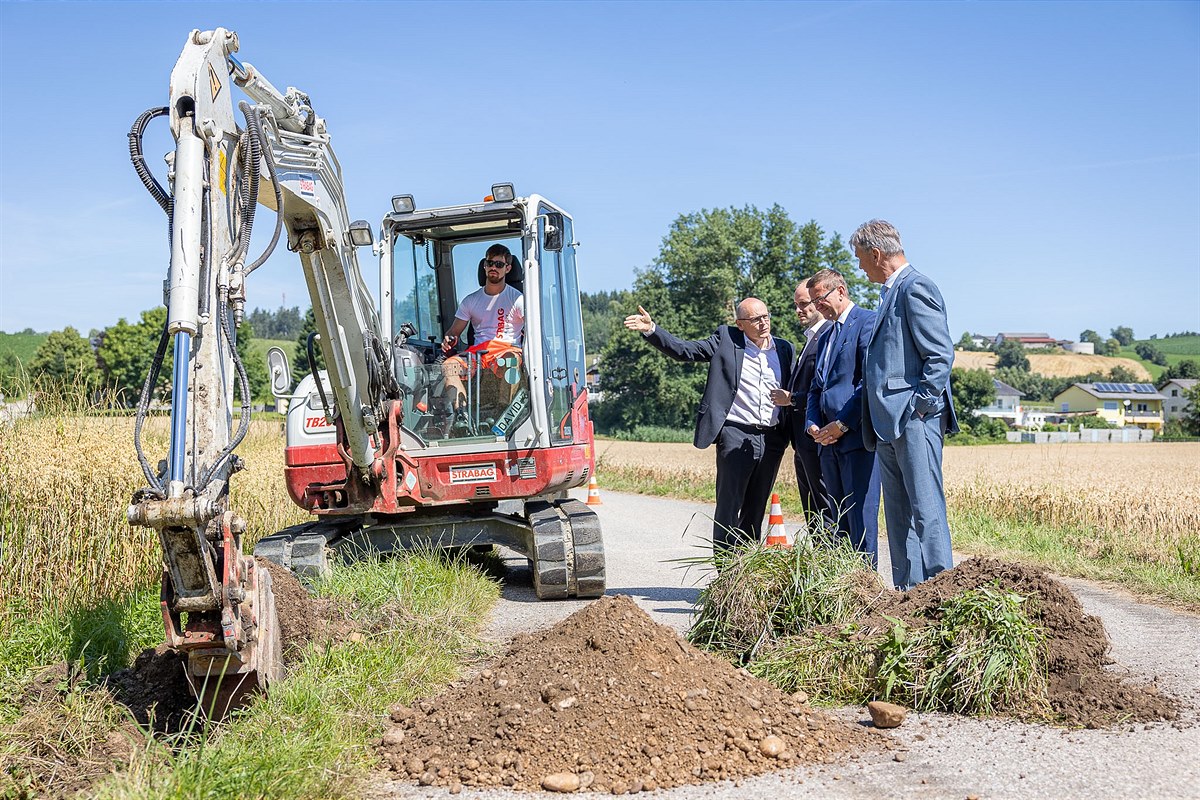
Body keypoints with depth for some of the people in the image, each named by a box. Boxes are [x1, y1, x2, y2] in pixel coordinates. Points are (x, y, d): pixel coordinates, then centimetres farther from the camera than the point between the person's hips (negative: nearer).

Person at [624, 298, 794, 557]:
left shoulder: (784, 348, 12)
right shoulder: (725, 339, 1)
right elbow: (684, 350, -3)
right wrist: (651, 330, -15)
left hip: (772, 439, 4)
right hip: (736, 436, -4)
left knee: (755, 510, 11)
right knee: (728, 508, -3)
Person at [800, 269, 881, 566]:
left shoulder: (867, 321, -4)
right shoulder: (825, 336, 24)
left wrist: (843, 423, -15)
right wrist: (812, 424, 6)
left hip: (856, 435, -9)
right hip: (829, 441, 9)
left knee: (859, 514, -9)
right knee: (839, 518, 9)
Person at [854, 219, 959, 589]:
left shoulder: (916, 288, -8)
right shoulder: (892, 292, 21)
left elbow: (941, 354, -15)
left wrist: (921, 406, -16)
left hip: (915, 421, -10)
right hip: (890, 423, 10)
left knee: (925, 507, -9)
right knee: (898, 513, 11)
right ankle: (907, 590, 17)